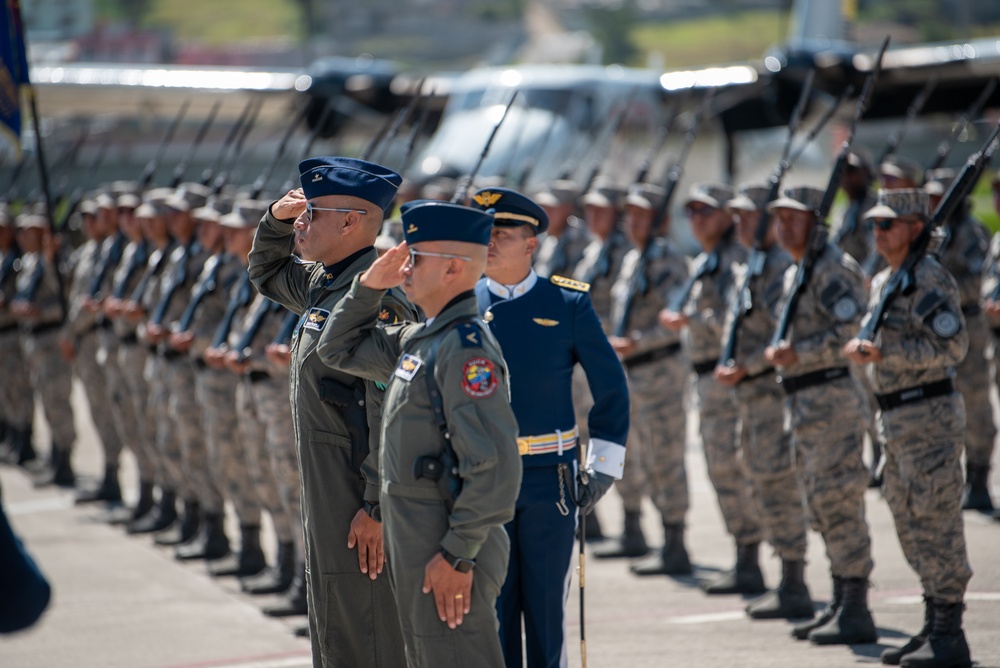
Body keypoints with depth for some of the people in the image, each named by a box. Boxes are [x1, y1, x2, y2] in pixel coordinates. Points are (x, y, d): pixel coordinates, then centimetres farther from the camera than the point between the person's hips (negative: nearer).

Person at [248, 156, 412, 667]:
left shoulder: (376, 299, -20)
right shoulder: (322, 283, 11)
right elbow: (267, 273, 33)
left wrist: (377, 507, -25)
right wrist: (277, 219, 12)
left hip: (361, 506, -10)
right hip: (328, 497, 10)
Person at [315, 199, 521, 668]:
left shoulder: (467, 347, -18)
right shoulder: (418, 339, 12)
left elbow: (495, 464, -25)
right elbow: (341, 350, 26)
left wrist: (457, 555, -23)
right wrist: (369, 286, 10)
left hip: (450, 558, -10)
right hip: (418, 549, 10)